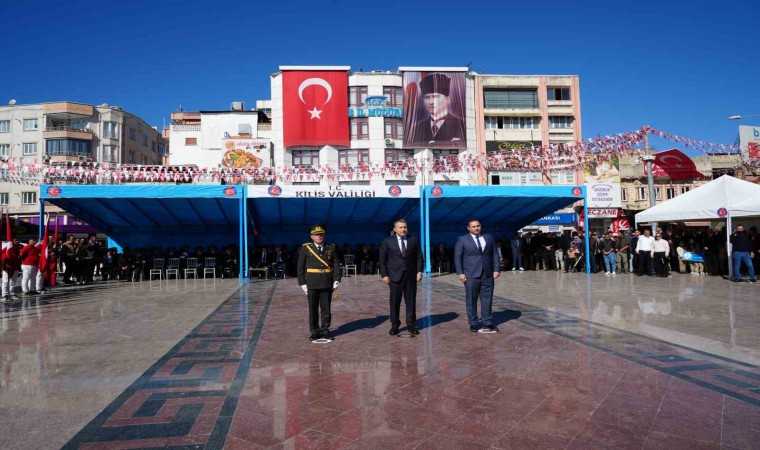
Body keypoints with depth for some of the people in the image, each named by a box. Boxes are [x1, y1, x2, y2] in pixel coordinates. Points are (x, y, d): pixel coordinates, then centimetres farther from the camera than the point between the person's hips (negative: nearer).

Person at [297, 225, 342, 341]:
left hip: (327, 284, 1)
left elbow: (336, 265, 5)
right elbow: (300, 267, 0)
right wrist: (302, 283, -4)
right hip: (312, 284, -1)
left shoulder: (331, 248, 5)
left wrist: (337, 280, -5)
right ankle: (314, 332, 17)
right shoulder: (305, 248, 0)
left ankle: (325, 330, 20)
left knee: (326, 308, 8)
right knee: (313, 309, 7)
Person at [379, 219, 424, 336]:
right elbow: (382, 259, 1)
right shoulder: (388, 241, 1)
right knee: (394, 301, 2)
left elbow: (419, 256, 7)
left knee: (411, 300, 6)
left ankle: (411, 324, 16)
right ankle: (394, 325, 14)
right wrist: (384, 275, -5)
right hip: (395, 276, -2)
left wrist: (419, 271, -2)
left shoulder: (413, 240, 6)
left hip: (411, 275, 2)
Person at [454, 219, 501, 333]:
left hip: (488, 274, 3)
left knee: (487, 298, 6)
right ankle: (473, 323, 11)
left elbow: (495, 254, 11)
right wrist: (460, 273, -9)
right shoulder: (462, 240, 2)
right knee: (471, 300, 1)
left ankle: (487, 322, 15)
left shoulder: (489, 238, 11)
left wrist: (496, 269, 2)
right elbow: (457, 257, -1)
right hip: (471, 275, -3)